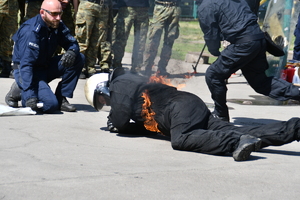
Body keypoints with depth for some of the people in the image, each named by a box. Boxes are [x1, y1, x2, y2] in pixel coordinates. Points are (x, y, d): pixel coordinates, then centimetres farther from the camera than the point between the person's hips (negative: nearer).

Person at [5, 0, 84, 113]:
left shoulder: (58, 25, -3)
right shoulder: (32, 31, -26)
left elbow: (72, 43, 4)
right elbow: (26, 64, -31)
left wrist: (72, 52, -24)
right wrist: (30, 96, -39)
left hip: (45, 67, 8)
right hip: (27, 72, -8)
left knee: (79, 59, -9)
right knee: (51, 105, -27)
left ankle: (61, 98, -4)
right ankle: (19, 92, -1)